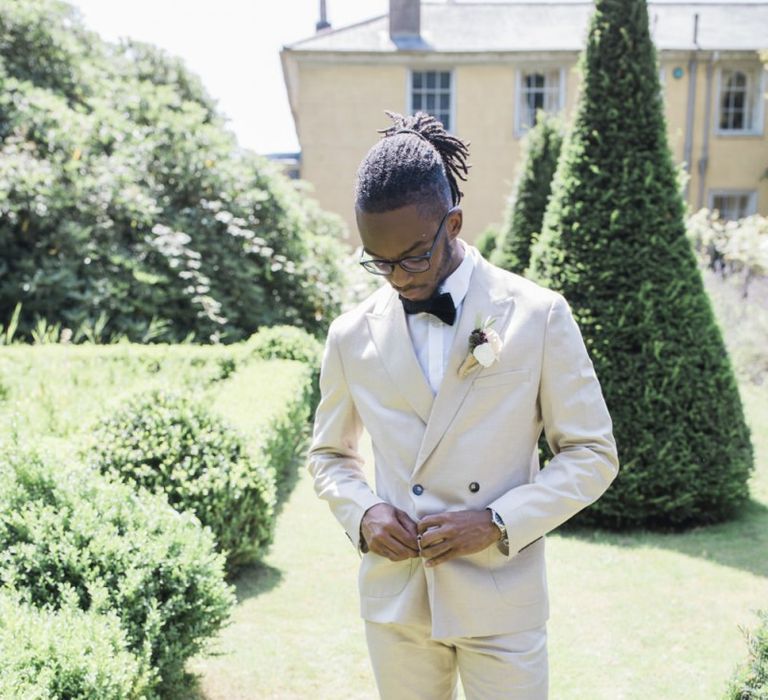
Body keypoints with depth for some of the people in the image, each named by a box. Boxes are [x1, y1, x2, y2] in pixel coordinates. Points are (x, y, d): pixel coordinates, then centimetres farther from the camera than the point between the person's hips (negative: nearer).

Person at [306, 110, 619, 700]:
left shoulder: (538, 316, -7)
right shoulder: (352, 336, 1)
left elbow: (592, 454, -2)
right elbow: (329, 454, 14)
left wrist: (499, 523, -15)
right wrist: (361, 512, -7)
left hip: (503, 599, -2)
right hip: (394, 600, 3)